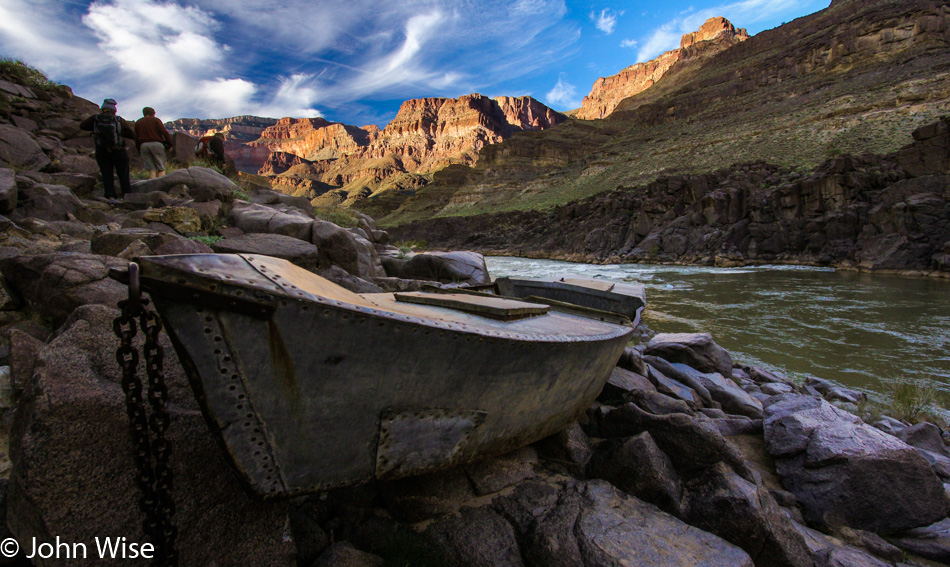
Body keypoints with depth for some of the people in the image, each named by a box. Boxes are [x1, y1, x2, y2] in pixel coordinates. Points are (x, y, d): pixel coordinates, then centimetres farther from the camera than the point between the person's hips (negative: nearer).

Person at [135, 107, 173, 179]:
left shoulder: (138, 123, 20)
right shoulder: (156, 120, 7)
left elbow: (136, 138, 18)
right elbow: (164, 132, -5)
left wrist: (139, 150, 22)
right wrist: (169, 144, 1)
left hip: (143, 145, 3)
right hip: (156, 144, -3)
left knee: (152, 170, 2)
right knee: (161, 169, -3)